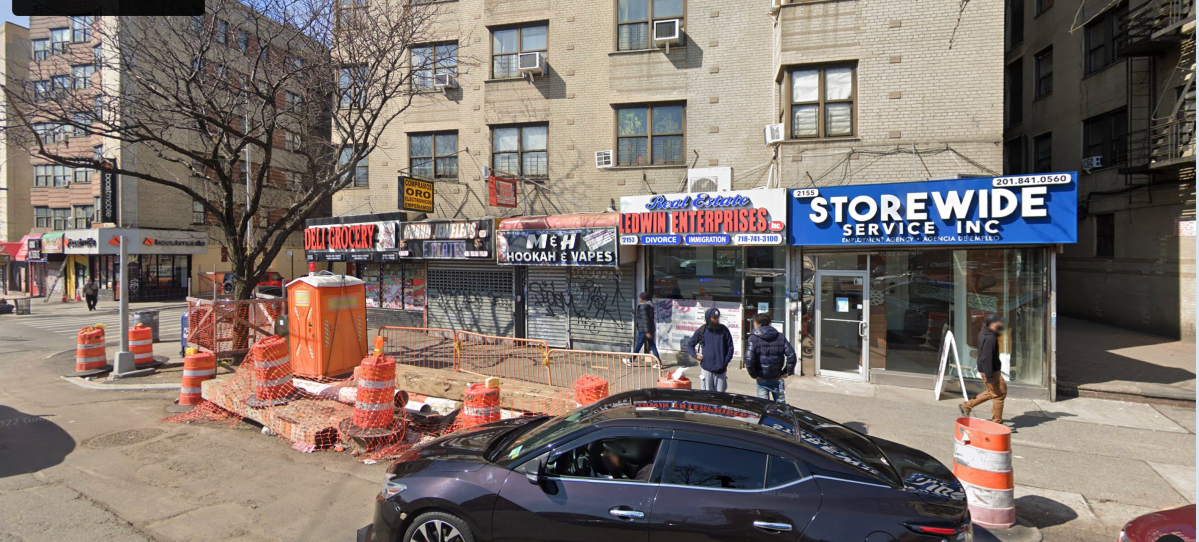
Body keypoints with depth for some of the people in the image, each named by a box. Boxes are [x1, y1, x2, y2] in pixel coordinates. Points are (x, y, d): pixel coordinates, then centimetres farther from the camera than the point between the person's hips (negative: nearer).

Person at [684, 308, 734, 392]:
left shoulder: (724, 330, 1)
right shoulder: (702, 330, 2)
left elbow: (730, 347, 6)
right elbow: (689, 344, 12)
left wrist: (726, 361, -1)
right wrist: (695, 355, -1)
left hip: (720, 369, 0)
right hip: (706, 368, 0)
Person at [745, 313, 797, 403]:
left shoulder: (754, 338, -10)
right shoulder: (780, 337, 2)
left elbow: (749, 359, -19)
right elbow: (791, 355, -3)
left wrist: (753, 375, -7)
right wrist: (787, 372, 3)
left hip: (762, 379, -3)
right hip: (777, 378, 3)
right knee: (781, 404, 14)